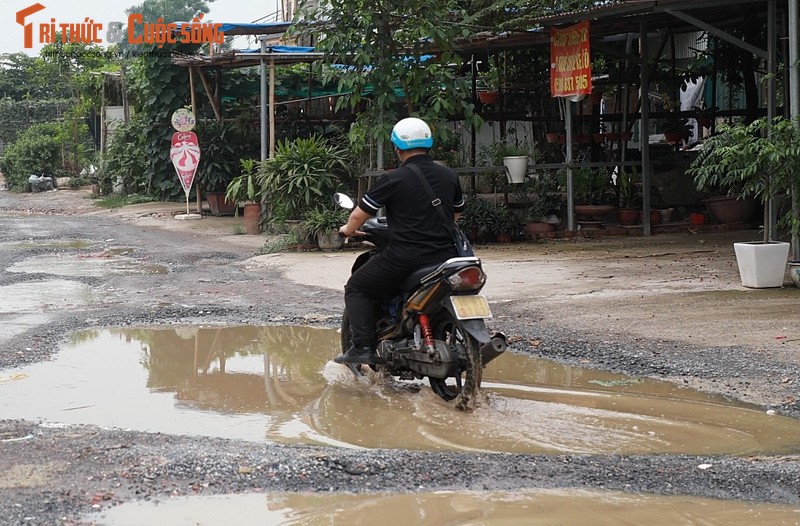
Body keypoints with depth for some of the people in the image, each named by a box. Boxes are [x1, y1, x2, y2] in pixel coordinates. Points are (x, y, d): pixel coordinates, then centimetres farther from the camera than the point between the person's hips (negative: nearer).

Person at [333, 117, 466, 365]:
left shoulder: (394, 179, -8)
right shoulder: (448, 175, 9)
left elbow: (360, 214, -3)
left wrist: (349, 229, 18)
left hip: (405, 258, -5)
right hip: (444, 256, 6)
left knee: (357, 289, 11)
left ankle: (362, 347, -1)